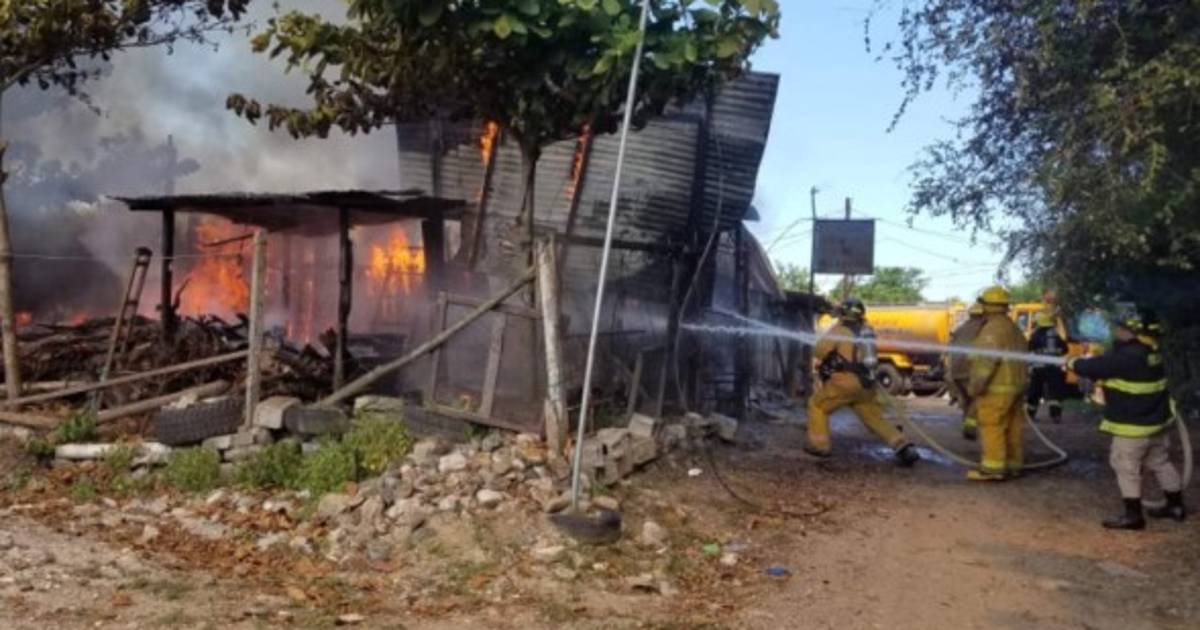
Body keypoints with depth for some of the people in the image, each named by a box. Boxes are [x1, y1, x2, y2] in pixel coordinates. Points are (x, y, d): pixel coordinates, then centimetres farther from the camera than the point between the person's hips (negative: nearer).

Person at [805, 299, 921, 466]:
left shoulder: (839, 330, -6)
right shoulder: (867, 331, 13)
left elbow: (820, 351, -8)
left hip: (846, 380, -6)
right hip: (866, 384, 6)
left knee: (817, 405, 11)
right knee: (875, 418, 12)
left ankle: (820, 445, 8)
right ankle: (904, 448, 1)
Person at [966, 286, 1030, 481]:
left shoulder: (993, 329, -15)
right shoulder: (1014, 329, 18)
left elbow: (986, 360, -23)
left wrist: (976, 385, -21)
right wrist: (1021, 383, 27)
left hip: (996, 389, -10)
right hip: (1015, 386, 10)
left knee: (992, 428, -8)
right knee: (1011, 428, 12)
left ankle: (993, 468, -9)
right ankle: (1012, 465, 17)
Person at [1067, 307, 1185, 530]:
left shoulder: (1127, 356, -25)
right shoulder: (1151, 352, 5)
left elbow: (1095, 367, -18)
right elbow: (1109, 363, 15)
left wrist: (1073, 363, 0)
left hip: (1133, 423, -9)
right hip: (1156, 418, 9)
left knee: (1126, 467, 0)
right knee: (1160, 462, 20)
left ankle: (1133, 515, 4)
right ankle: (1176, 505, 31)